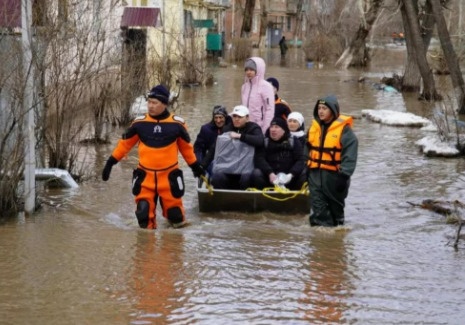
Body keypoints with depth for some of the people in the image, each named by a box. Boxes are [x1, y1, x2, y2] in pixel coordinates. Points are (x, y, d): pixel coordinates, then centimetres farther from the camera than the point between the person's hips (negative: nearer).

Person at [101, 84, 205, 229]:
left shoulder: (177, 124, -4)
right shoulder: (139, 123, -3)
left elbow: (186, 147, 10)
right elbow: (125, 143, 7)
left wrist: (196, 166, 17)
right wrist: (110, 163, 7)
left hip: (169, 176, -1)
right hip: (145, 175, 1)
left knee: (174, 211, 1)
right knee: (144, 210, -2)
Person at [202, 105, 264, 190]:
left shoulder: (253, 128, 2)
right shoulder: (227, 129, 10)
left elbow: (260, 141, -20)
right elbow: (214, 149, 9)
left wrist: (240, 136, -20)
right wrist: (202, 166, -1)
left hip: (246, 169, -3)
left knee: (246, 179, -34)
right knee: (217, 178, -27)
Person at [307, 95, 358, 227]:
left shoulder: (344, 129, -11)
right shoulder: (314, 127, 9)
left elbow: (350, 155, -15)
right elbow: (308, 150, 19)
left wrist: (344, 174, -22)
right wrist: (306, 169, 18)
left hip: (334, 175, -5)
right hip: (315, 174, 5)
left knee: (336, 207, 12)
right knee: (318, 209, -2)